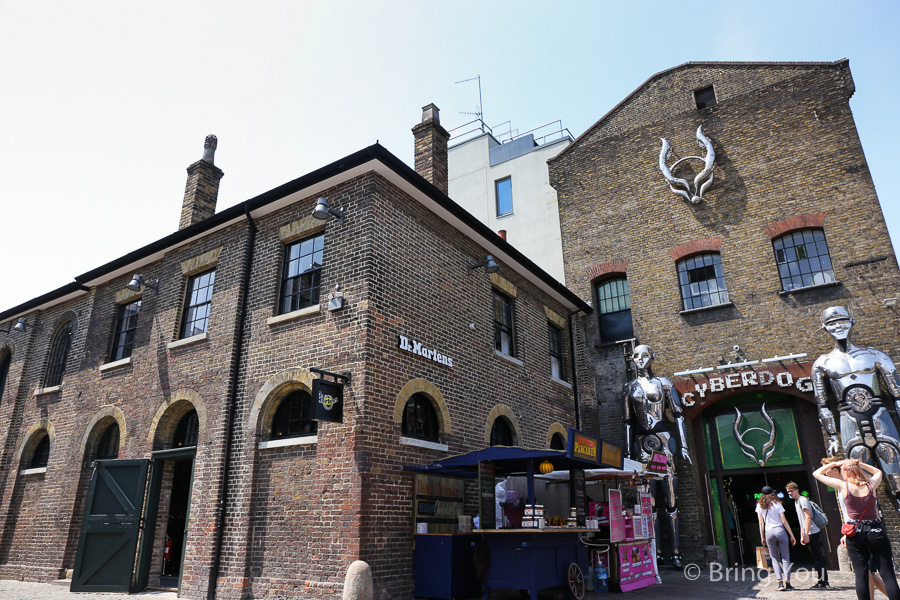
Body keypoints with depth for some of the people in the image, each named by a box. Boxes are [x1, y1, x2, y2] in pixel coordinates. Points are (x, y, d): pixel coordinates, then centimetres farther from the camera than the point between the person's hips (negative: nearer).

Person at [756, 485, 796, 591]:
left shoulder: (760, 506, 6)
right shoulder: (777, 504, 1)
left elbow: (761, 523, 5)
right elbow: (784, 521, -3)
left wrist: (762, 537, 10)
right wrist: (792, 535, 1)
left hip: (768, 532, 1)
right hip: (780, 530, -1)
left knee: (775, 559, 7)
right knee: (785, 558, 6)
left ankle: (780, 582, -5)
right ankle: (787, 582, 3)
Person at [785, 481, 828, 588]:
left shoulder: (803, 500, -11)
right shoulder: (796, 502, 18)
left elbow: (808, 517, -18)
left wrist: (806, 534, -20)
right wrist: (802, 535, 19)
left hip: (813, 533, -10)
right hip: (809, 535, 10)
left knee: (819, 558, -5)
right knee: (816, 558, 13)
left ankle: (823, 581, 0)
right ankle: (821, 581, 18)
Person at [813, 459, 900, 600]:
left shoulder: (844, 486, -7)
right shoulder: (871, 485, -1)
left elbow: (816, 473, 3)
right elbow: (878, 472, 23)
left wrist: (835, 464, 10)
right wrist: (858, 464, 15)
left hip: (856, 534, -1)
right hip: (876, 532, 1)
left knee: (861, 574, 4)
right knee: (888, 574, 3)